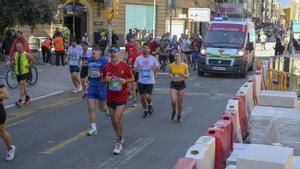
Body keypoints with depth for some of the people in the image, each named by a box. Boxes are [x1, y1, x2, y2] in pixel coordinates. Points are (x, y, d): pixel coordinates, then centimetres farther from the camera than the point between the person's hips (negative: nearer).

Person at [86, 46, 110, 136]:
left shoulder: (104, 60, -11)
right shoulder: (90, 60, 7)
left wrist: (101, 75, -26)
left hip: (102, 86, -4)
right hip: (92, 86, 4)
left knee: (102, 108, 10)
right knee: (91, 108, -3)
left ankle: (108, 109, 47)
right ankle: (94, 129, 5)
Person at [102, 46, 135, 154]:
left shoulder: (124, 66, -8)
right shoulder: (106, 67, 2)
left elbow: (132, 78, 2)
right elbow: (103, 80, 13)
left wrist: (125, 81, -18)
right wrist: (106, 80, -10)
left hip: (122, 97, -4)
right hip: (110, 97, 5)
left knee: (117, 120, -12)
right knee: (113, 121, 12)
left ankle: (119, 142, 5)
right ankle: (120, 138, 36)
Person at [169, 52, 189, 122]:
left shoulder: (184, 65, -5)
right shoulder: (171, 65, 0)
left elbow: (187, 75, 3)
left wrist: (184, 75, -19)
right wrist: (170, 75, -10)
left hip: (181, 84, -1)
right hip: (173, 84, 1)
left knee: (180, 102, 4)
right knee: (173, 101, -10)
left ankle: (179, 116, 24)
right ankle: (174, 111, 22)